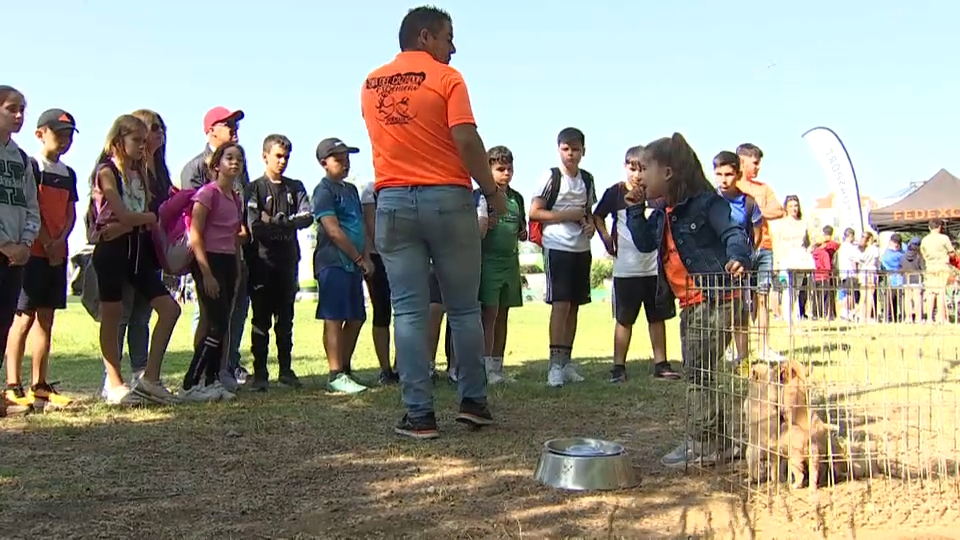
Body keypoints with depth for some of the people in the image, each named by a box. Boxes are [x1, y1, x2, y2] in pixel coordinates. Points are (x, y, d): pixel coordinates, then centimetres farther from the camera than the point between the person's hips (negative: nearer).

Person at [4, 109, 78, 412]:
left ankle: (40, 386, 15)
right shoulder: (31, 167, -4)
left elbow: (71, 213, 12)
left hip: (57, 252, 7)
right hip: (34, 251, -7)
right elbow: (31, 210, -11)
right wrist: (47, 243, -13)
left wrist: (61, 241, -4)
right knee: (25, 317, -7)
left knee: (46, 318, 9)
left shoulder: (68, 174, 16)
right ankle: (13, 386, -3)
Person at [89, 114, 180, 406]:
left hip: (138, 248, 7)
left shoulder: (140, 171, 17)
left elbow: (147, 211, 4)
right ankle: (114, 385, 10)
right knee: (112, 316, 0)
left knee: (170, 308, -1)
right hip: (112, 249, -7)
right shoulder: (106, 171, -5)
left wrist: (124, 226, -14)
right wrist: (149, 217, 3)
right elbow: (124, 215, -14)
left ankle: (150, 378, 4)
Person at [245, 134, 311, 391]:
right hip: (262, 262, -3)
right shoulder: (254, 188, 1)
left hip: (288, 263, 3)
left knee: (286, 320, 9)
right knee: (261, 320, 0)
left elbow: (307, 217, -3)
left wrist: (275, 222, -13)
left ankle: (286, 370, 15)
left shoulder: (295, 187, 13)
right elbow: (255, 227, -11)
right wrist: (287, 229, -8)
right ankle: (260, 373, 5)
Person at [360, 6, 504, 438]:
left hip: (393, 202, 3)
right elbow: (466, 140, -13)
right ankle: (473, 401, 15)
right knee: (464, 309, 9)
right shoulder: (446, 77, -3)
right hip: (447, 198, -3)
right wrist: (493, 191, -5)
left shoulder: (371, 85, 13)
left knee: (408, 312, 2)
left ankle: (419, 415, 2)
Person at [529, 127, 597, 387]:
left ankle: (566, 361, 16)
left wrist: (591, 224, 2)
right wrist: (566, 215, -14)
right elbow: (534, 212, -8)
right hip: (557, 247, -6)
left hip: (581, 248, 6)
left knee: (574, 305, 8)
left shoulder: (587, 179, 11)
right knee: (560, 304, -11)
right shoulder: (552, 177, -5)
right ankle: (555, 364, -9)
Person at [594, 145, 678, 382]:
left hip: (655, 266, 2)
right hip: (626, 268, -2)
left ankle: (661, 364, 19)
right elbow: (597, 216, 10)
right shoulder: (615, 192, -2)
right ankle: (619, 366, 11)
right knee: (624, 319, 4)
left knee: (657, 317, 9)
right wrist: (606, 238, 0)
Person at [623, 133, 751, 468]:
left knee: (699, 372, -6)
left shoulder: (705, 202, -13)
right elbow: (645, 243, 17)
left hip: (714, 299, -10)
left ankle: (701, 443, 4)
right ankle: (720, 438, 26)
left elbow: (733, 232, -20)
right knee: (696, 372, 15)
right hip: (689, 303, 10)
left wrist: (737, 257, -40)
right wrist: (635, 210, 7)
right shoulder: (661, 213, 12)